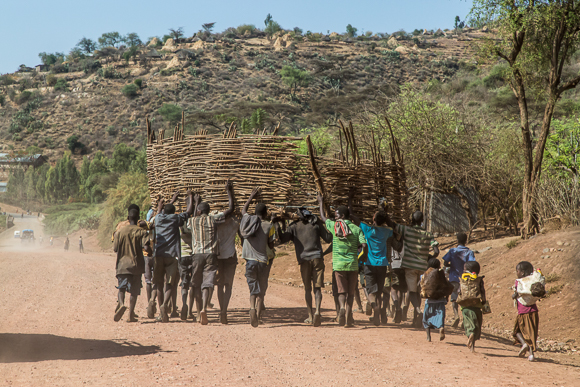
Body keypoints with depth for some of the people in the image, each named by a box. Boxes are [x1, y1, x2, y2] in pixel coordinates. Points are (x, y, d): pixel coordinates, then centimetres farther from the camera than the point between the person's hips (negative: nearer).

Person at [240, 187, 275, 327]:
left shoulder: (248, 220, 3)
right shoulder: (269, 226, -5)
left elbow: (243, 210, 27)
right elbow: (271, 246, 1)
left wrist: (251, 196, 36)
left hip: (250, 261, 2)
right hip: (263, 261, -2)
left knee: (253, 289, 8)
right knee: (261, 291, 8)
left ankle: (252, 308, -19)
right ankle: (258, 316, 2)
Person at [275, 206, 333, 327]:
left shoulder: (294, 226, 8)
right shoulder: (316, 223, 11)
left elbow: (282, 239, -4)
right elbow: (328, 239, 10)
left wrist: (277, 225, 4)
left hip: (304, 259, 0)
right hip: (317, 258, 0)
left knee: (307, 289, 11)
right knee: (317, 288, 0)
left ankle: (310, 316, 11)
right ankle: (317, 311, -21)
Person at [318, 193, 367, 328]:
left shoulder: (334, 226, 0)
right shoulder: (357, 229, 1)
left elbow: (323, 218, 19)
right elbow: (364, 245, -8)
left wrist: (321, 203, 33)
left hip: (338, 264, -1)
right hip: (353, 264, 1)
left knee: (341, 291, 3)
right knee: (351, 292, 10)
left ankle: (342, 308, -25)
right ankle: (348, 317, 6)